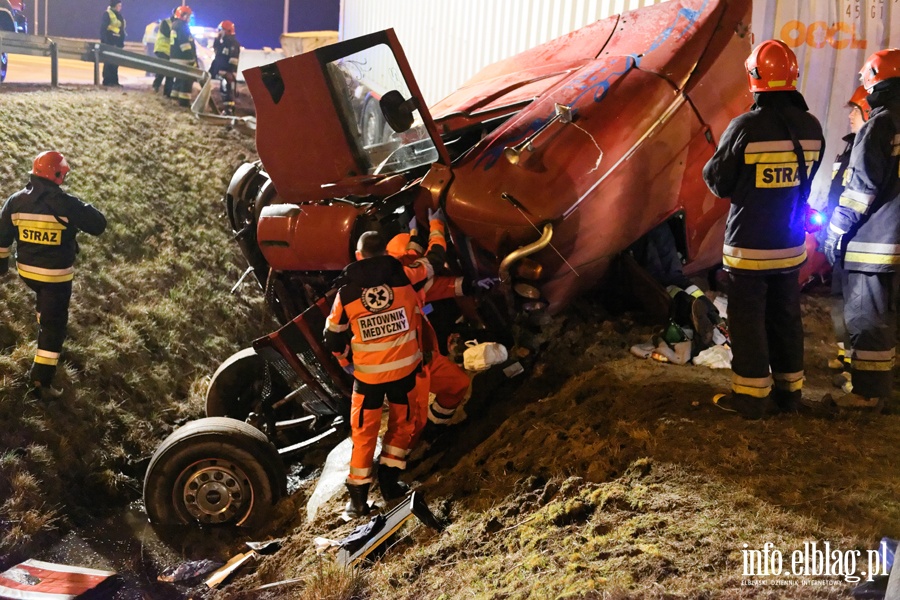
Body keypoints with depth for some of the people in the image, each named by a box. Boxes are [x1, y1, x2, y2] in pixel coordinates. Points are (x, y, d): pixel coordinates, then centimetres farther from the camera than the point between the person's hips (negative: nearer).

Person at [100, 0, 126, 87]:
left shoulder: (119, 15, 16)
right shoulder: (107, 14, -7)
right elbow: (103, 29, -12)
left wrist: (122, 42, 13)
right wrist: (104, 42, -18)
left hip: (117, 43, 7)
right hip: (110, 42, -7)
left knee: (116, 62, 9)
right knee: (109, 62, -6)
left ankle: (114, 81, 14)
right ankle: (107, 81, -3)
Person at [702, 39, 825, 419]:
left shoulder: (745, 127, -18)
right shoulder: (811, 127, -1)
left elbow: (718, 183, -10)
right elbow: (806, 181, 9)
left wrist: (711, 167, 10)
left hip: (749, 245, -5)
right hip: (791, 244, 5)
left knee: (748, 319, 4)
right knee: (785, 316, 16)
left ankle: (751, 397, 10)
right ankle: (789, 389, 26)